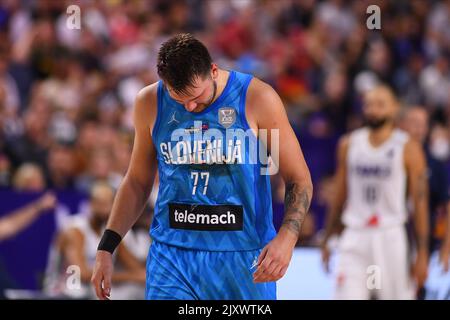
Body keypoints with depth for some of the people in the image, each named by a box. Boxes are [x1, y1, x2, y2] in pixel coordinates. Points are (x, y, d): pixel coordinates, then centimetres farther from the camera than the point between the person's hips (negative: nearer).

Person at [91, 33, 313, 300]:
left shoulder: (257, 99, -7)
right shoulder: (150, 104, 2)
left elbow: (300, 180, -2)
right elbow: (137, 182, 15)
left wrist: (287, 237, -20)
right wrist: (106, 248, 9)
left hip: (244, 258, -1)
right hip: (172, 256, 1)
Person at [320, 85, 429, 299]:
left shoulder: (408, 149, -2)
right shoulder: (349, 144, 8)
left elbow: (420, 201, -3)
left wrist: (422, 253, -8)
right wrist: (326, 240, 14)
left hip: (390, 236, -2)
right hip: (354, 237, 2)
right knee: (347, 297, -8)